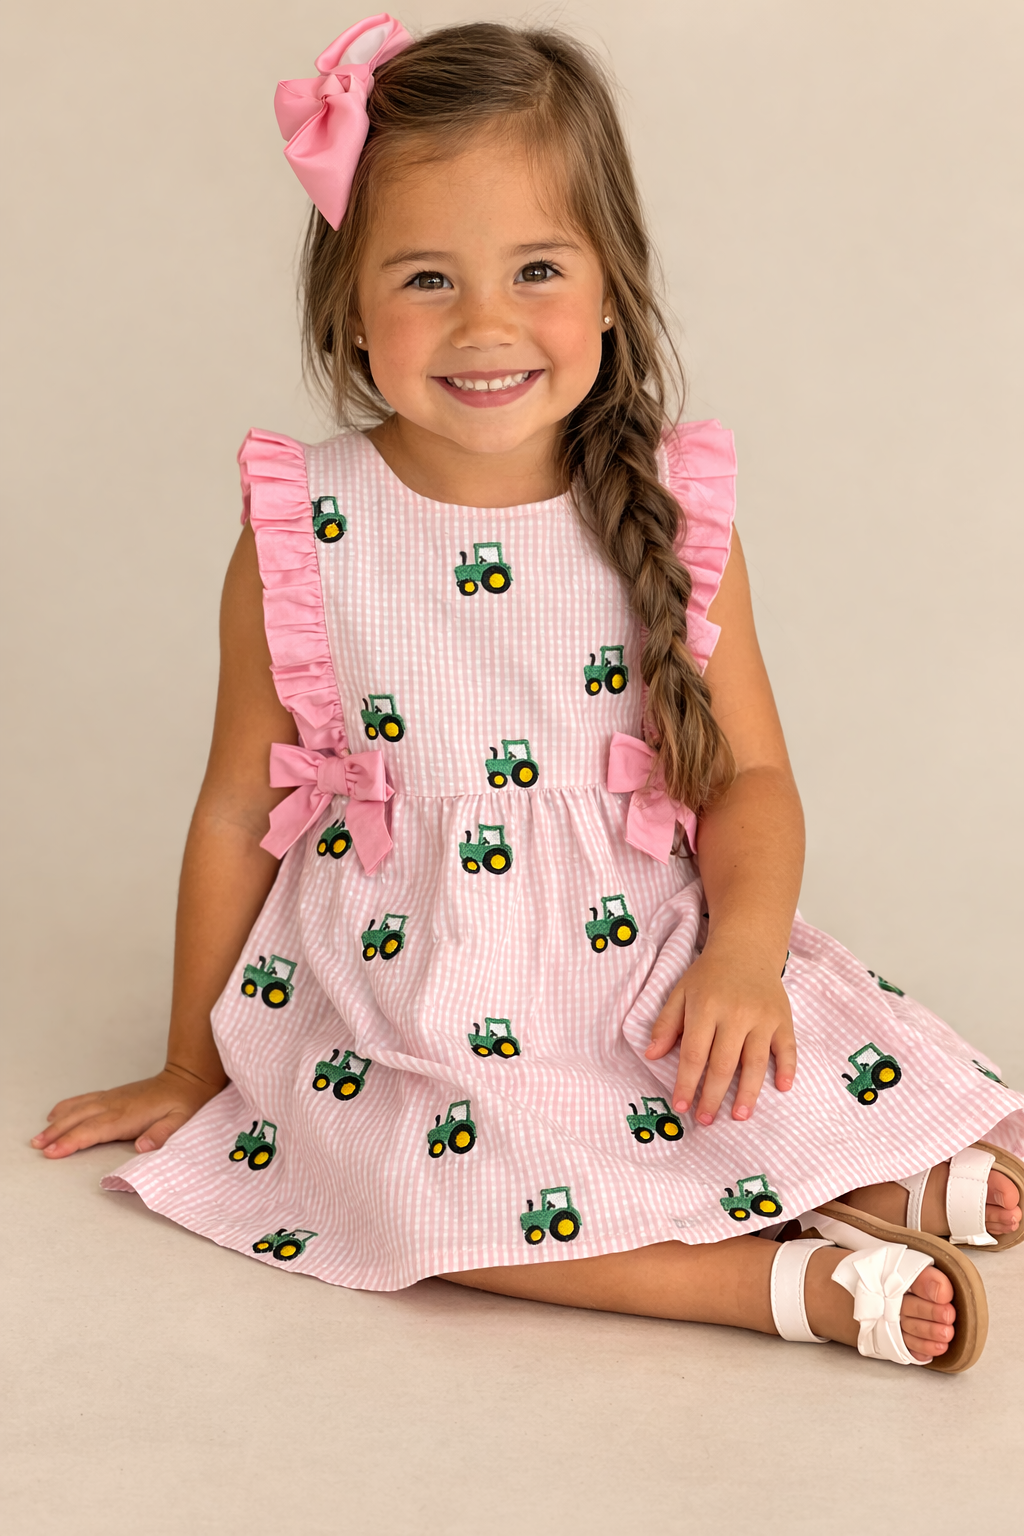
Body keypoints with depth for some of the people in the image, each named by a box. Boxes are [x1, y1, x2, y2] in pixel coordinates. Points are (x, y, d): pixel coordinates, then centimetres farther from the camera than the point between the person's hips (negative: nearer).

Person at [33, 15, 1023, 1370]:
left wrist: (745, 953, -19)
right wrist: (193, 1069, 9)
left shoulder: (673, 519, -6)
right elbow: (241, 810, 0)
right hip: (398, 1016, -1)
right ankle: (793, 1276, -18)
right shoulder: (302, 537, -9)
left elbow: (751, 775, 1)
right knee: (437, 1187, -28)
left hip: (648, 988, 1)